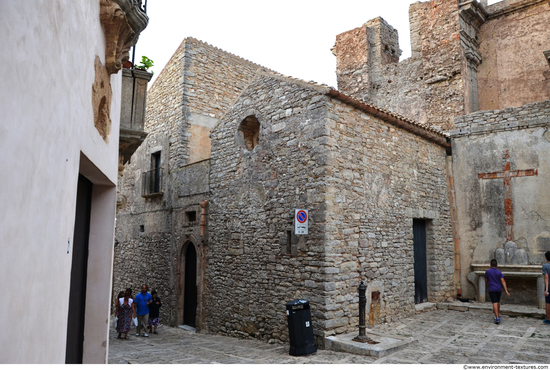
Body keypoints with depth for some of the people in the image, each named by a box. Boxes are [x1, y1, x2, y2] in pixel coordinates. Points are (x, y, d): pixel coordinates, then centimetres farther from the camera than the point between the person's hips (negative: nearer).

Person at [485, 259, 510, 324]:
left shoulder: (487, 272, -3)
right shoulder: (499, 273, 0)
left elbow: (486, 281, 6)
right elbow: (503, 281, -11)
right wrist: (506, 291, -15)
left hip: (491, 289, -3)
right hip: (498, 289, 3)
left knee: (495, 303, -9)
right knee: (498, 301, 23)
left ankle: (497, 318, -18)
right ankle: (498, 313, 37)